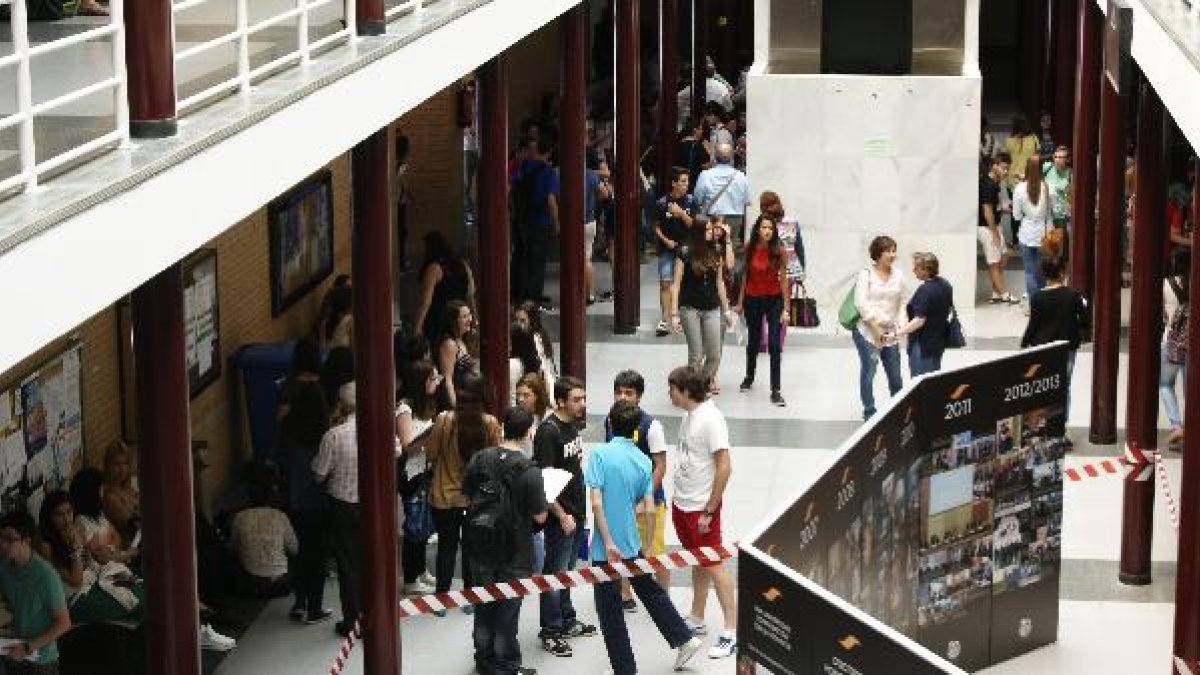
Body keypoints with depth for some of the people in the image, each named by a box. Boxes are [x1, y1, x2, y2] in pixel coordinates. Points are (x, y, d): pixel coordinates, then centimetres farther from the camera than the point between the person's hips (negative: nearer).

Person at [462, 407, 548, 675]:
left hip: (481, 547, 5)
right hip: (514, 552, -4)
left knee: (484, 603, 20)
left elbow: (466, 496, 6)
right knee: (507, 609, 9)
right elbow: (539, 516, -17)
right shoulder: (528, 471, -22)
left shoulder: (479, 459, -7)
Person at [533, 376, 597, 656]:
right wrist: (562, 516, -20)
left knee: (567, 570, 19)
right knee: (556, 572, -1)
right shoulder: (548, 431, -19)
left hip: (576, 512, 8)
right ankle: (550, 632, 7)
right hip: (560, 516, -8)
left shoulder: (574, 425, 8)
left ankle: (566, 621, 30)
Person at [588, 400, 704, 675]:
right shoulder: (643, 460, -1)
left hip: (606, 548, -5)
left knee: (610, 612, 7)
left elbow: (596, 502, -22)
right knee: (651, 591, 27)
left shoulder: (600, 454, -14)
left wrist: (609, 543, -19)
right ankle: (684, 639, 29)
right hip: (632, 543, 5)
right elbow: (650, 510, -2)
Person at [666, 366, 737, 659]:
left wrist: (709, 511, -21)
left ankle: (732, 632, 1)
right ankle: (696, 619, 32)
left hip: (702, 507, -9)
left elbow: (724, 468, -23)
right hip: (682, 503, 9)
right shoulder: (689, 415, 6)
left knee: (713, 565, -4)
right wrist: (678, 495, 13)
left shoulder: (711, 419, -22)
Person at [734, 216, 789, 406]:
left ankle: (775, 391, -4)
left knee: (775, 345, -8)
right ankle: (749, 377, 44)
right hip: (753, 299, 2)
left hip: (774, 300, -2)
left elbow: (783, 279, -9)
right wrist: (740, 302, 7)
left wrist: (785, 308, -10)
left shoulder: (779, 251, -12)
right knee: (753, 341, 20)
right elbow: (746, 275, 3)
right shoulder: (749, 249, -5)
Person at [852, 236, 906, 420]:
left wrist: (895, 326, 5)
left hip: (890, 333, 4)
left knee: (895, 374, 6)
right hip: (867, 332, -4)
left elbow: (900, 303, 14)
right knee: (868, 372, 0)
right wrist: (876, 327, -13)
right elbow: (861, 304, -9)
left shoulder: (898, 276, 9)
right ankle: (869, 411, 11)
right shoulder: (866, 274, -4)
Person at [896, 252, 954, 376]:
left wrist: (896, 334, -29)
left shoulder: (925, 290, -23)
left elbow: (919, 320, -27)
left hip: (923, 344, -10)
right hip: (939, 341, 10)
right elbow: (949, 307, 18)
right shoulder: (944, 284, 5)